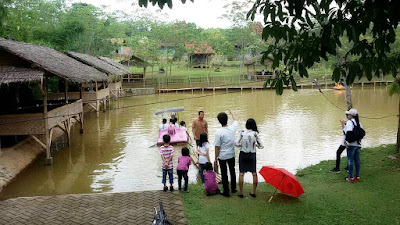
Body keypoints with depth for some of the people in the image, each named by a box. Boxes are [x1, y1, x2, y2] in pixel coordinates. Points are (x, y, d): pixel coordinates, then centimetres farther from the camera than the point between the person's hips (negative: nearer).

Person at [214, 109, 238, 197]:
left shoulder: (219, 132, -21)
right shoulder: (232, 128, -10)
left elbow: (217, 147, -16)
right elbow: (235, 120, 15)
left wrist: (216, 159, -5)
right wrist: (231, 112, 32)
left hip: (222, 157, -4)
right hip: (231, 155, 4)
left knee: (224, 174, 7)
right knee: (232, 172, 21)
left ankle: (226, 192, 15)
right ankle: (233, 188, 34)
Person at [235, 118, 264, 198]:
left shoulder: (242, 132, -10)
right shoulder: (255, 133, -11)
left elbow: (237, 144, -9)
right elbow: (261, 146, -7)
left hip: (243, 154, 0)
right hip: (252, 155, 0)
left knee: (241, 173, 7)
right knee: (254, 173, 14)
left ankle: (241, 193, 10)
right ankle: (253, 192, 19)